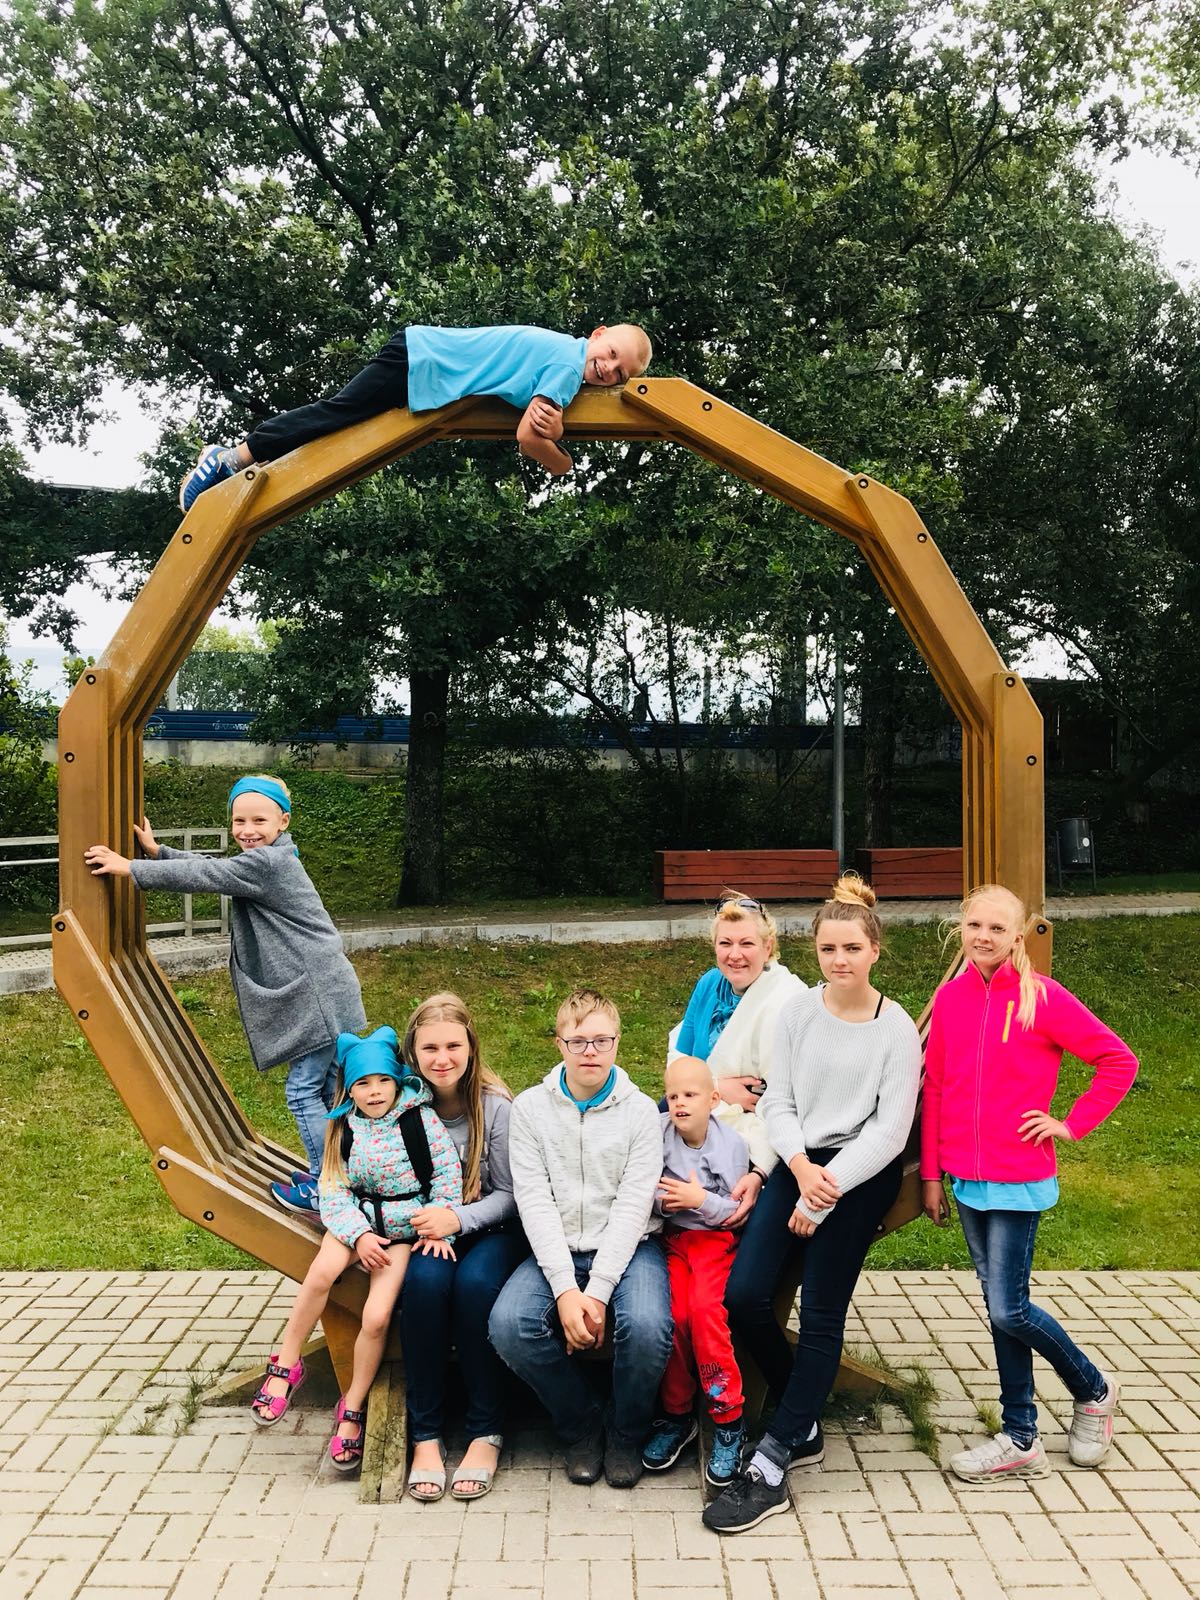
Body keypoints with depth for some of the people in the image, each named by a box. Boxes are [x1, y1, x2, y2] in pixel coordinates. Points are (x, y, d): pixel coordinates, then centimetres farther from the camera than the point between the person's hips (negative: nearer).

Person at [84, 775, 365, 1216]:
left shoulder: (266, 863, -16)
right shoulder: (265, 860, 15)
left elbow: (202, 876, -15)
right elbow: (210, 865, 24)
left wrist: (130, 868, -9)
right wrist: (158, 852, 17)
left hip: (321, 998, -10)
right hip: (321, 996, 10)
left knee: (303, 1091, -3)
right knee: (325, 1089, 16)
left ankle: (324, 1191, 6)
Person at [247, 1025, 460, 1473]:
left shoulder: (420, 1118, -8)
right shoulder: (343, 1128, 1)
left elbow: (448, 1175, -7)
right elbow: (333, 1191, -3)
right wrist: (359, 1234, -18)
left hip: (405, 1227, -2)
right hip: (357, 1220, 2)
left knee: (376, 1317, -20)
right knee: (321, 1273, -29)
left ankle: (353, 1407, 2)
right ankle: (285, 1364, -10)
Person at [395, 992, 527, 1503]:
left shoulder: (496, 1106, -11)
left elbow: (510, 1194, -6)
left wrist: (458, 1218, -21)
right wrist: (423, 1221, -19)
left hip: (491, 1229, -2)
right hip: (428, 1230, 2)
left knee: (476, 1283, -32)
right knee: (425, 1280, -31)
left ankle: (486, 1431, -14)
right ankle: (425, 1433, -17)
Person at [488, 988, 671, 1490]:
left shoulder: (641, 1110, -1)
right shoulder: (530, 1108, 2)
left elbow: (632, 1207, -8)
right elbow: (535, 1203, -5)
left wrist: (597, 1292, -18)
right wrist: (565, 1288, -18)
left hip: (628, 1248, -1)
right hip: (556, 1250, 2)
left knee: (647, 1327, -32)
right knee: (508, 1324, -27)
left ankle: (625, 1434, 2)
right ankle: (581, 1426, 1)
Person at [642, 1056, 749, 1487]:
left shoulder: (733, 1144, -3)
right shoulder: (657, 1133, -1)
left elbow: (737, 1211, -3)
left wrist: (702, 1200, -19)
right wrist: (660, 1199, -18)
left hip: (714, 1237, -2)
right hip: (671, 1237, 2)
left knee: (705, 1306, -28)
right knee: (675, 1311, -24)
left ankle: (728, 1420, -14)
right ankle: (677, 1416, -3)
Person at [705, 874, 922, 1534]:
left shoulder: (897, 1027, -5)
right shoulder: (798, 1010, 5)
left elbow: (890, 1130, -8)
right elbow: (777, 1102, 4)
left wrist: (827, 1191, -13)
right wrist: (803, 1170, -12)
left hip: (861, 1175, -3)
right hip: (798, 1165, 4)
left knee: (821, 1316, -5)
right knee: (742, 1294, -10)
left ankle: (770, 1467, 1)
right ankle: (802, 1428, 13)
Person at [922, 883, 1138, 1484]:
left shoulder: (1043, 998, -10)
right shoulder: (950, 998, 3)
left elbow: (1118, 1060, -6)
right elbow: (935, 1089, 7)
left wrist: (1071, 1124, -8)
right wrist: (931, 1174, 8)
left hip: (1019, 1180, -5)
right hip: (967, 1180, 5)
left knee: (1007, 1309, -6)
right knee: (1000, 1308, 12)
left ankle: (1094, 1390, 21)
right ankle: (1020, 1441, 23)